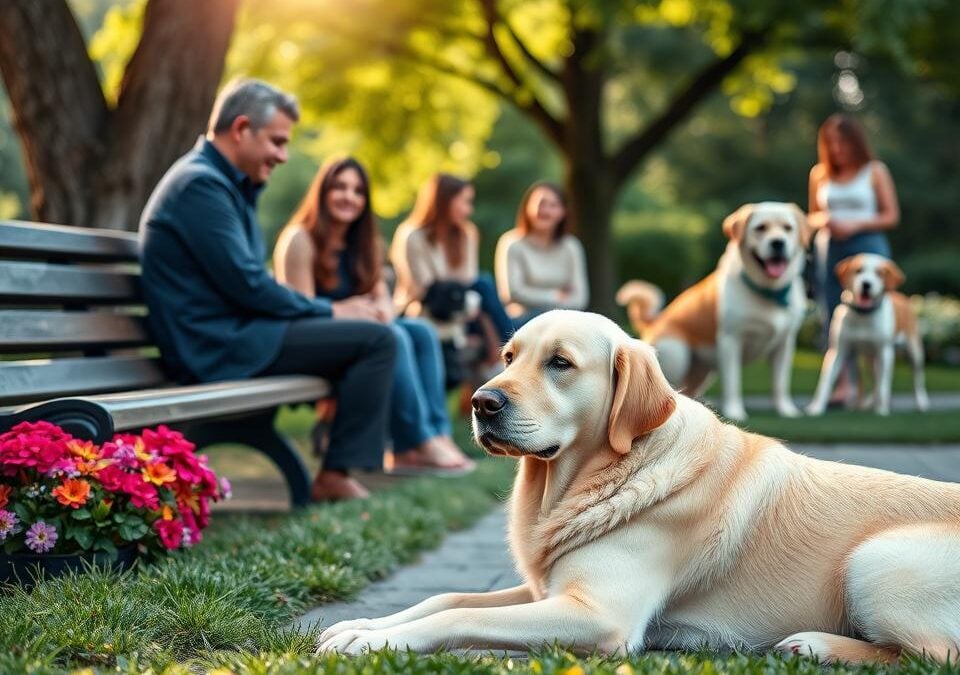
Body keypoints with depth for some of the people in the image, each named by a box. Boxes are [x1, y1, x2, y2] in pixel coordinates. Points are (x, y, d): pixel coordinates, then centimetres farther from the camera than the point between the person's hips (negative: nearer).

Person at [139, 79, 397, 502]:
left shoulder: (225, 183, 18)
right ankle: (336, 477, -12)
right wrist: (329, 311, -9)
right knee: (377, 338, -16)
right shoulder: (201, 183, -14)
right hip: (220, 345, -11)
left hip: (230, 333, 11)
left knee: (370, 335, 15)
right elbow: (247, 286, -18)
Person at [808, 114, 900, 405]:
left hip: (866, 246, -3)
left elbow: (891, 216, 2)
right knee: (832, 317, -1)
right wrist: (822, 221, -5)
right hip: (829, 248, 3)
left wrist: (855, 225, -11)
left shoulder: (875, 171, 3)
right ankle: (842, 384, 2)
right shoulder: (819, 174, 11)